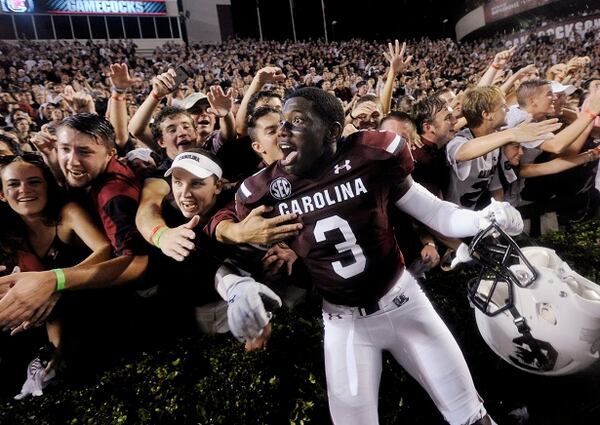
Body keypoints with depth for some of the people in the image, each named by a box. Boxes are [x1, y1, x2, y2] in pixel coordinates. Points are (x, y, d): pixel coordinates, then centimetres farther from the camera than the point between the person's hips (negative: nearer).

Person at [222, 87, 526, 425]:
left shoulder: (371, 158, -14)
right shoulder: (264, 192, -11)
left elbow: (434, 212, -6)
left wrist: (487, 218, -22)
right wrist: (239, 289, -24)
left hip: (403, 300, 1)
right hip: (343, 322, 1)